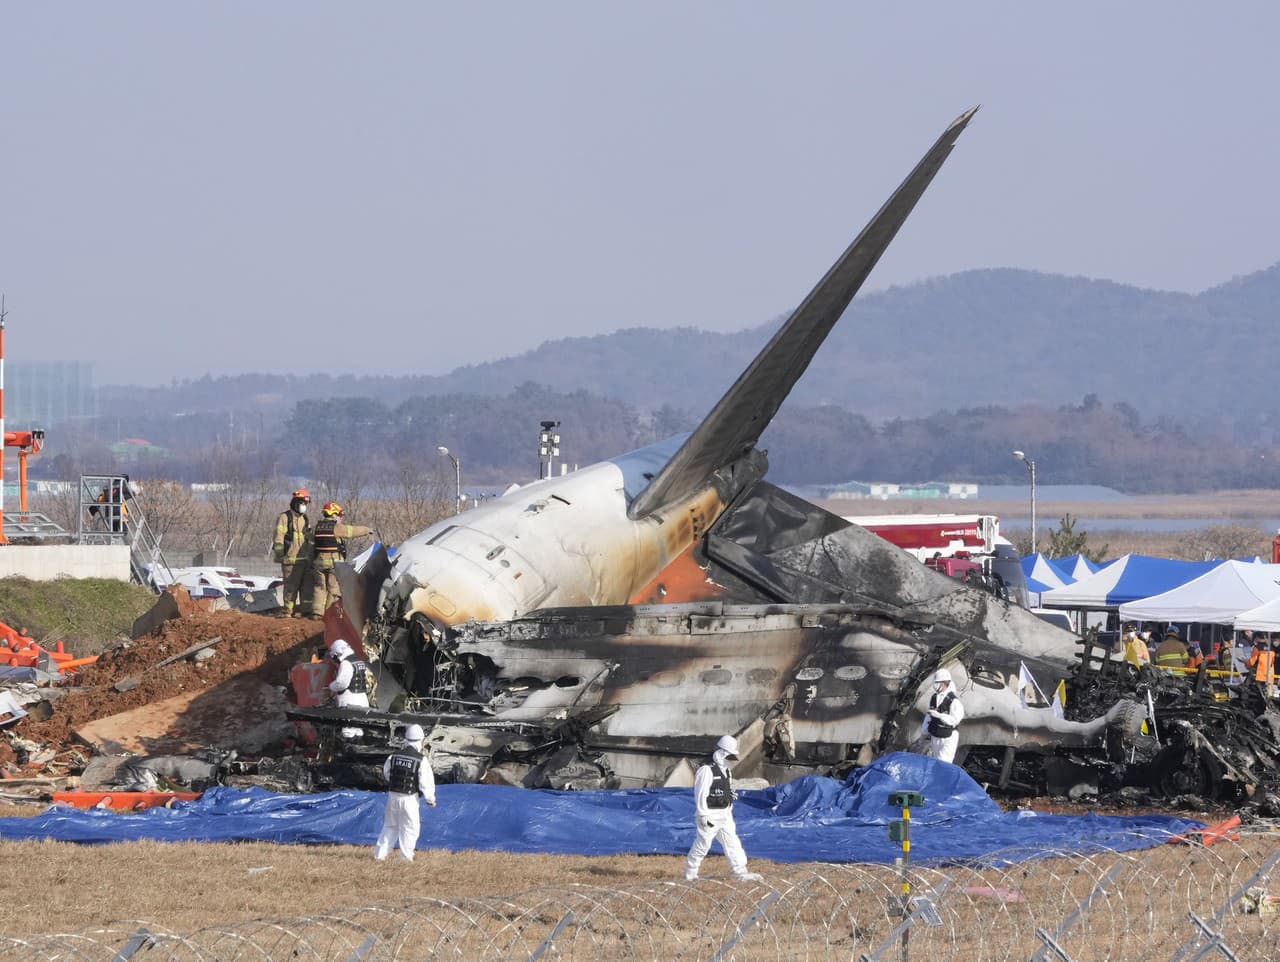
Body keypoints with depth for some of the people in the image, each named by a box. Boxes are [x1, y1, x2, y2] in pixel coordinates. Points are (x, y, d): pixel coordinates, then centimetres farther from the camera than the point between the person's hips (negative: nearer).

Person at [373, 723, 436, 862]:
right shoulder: (421, 760, -13)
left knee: (390, 826, 16)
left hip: (393, 796, 4)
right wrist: (431, 799, 2)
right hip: (409, 798, -4)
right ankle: (406, 857, 6)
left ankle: (379, 854, 16)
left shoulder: (393, 756, -1)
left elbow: (386, 774, 14)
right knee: (410, 828, 7)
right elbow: (426, 782, -11)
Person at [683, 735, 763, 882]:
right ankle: (690, 873, 14)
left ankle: (740, 872, 6)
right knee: (702, 845, 1)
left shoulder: (726, 770, 12)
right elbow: (700, 794, -19)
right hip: (710, 816, -8)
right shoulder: (706, 770, -17)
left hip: (724, 815, 8)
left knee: (732, 843, 5)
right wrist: (703, 816, -20)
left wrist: (729, 812, 21)